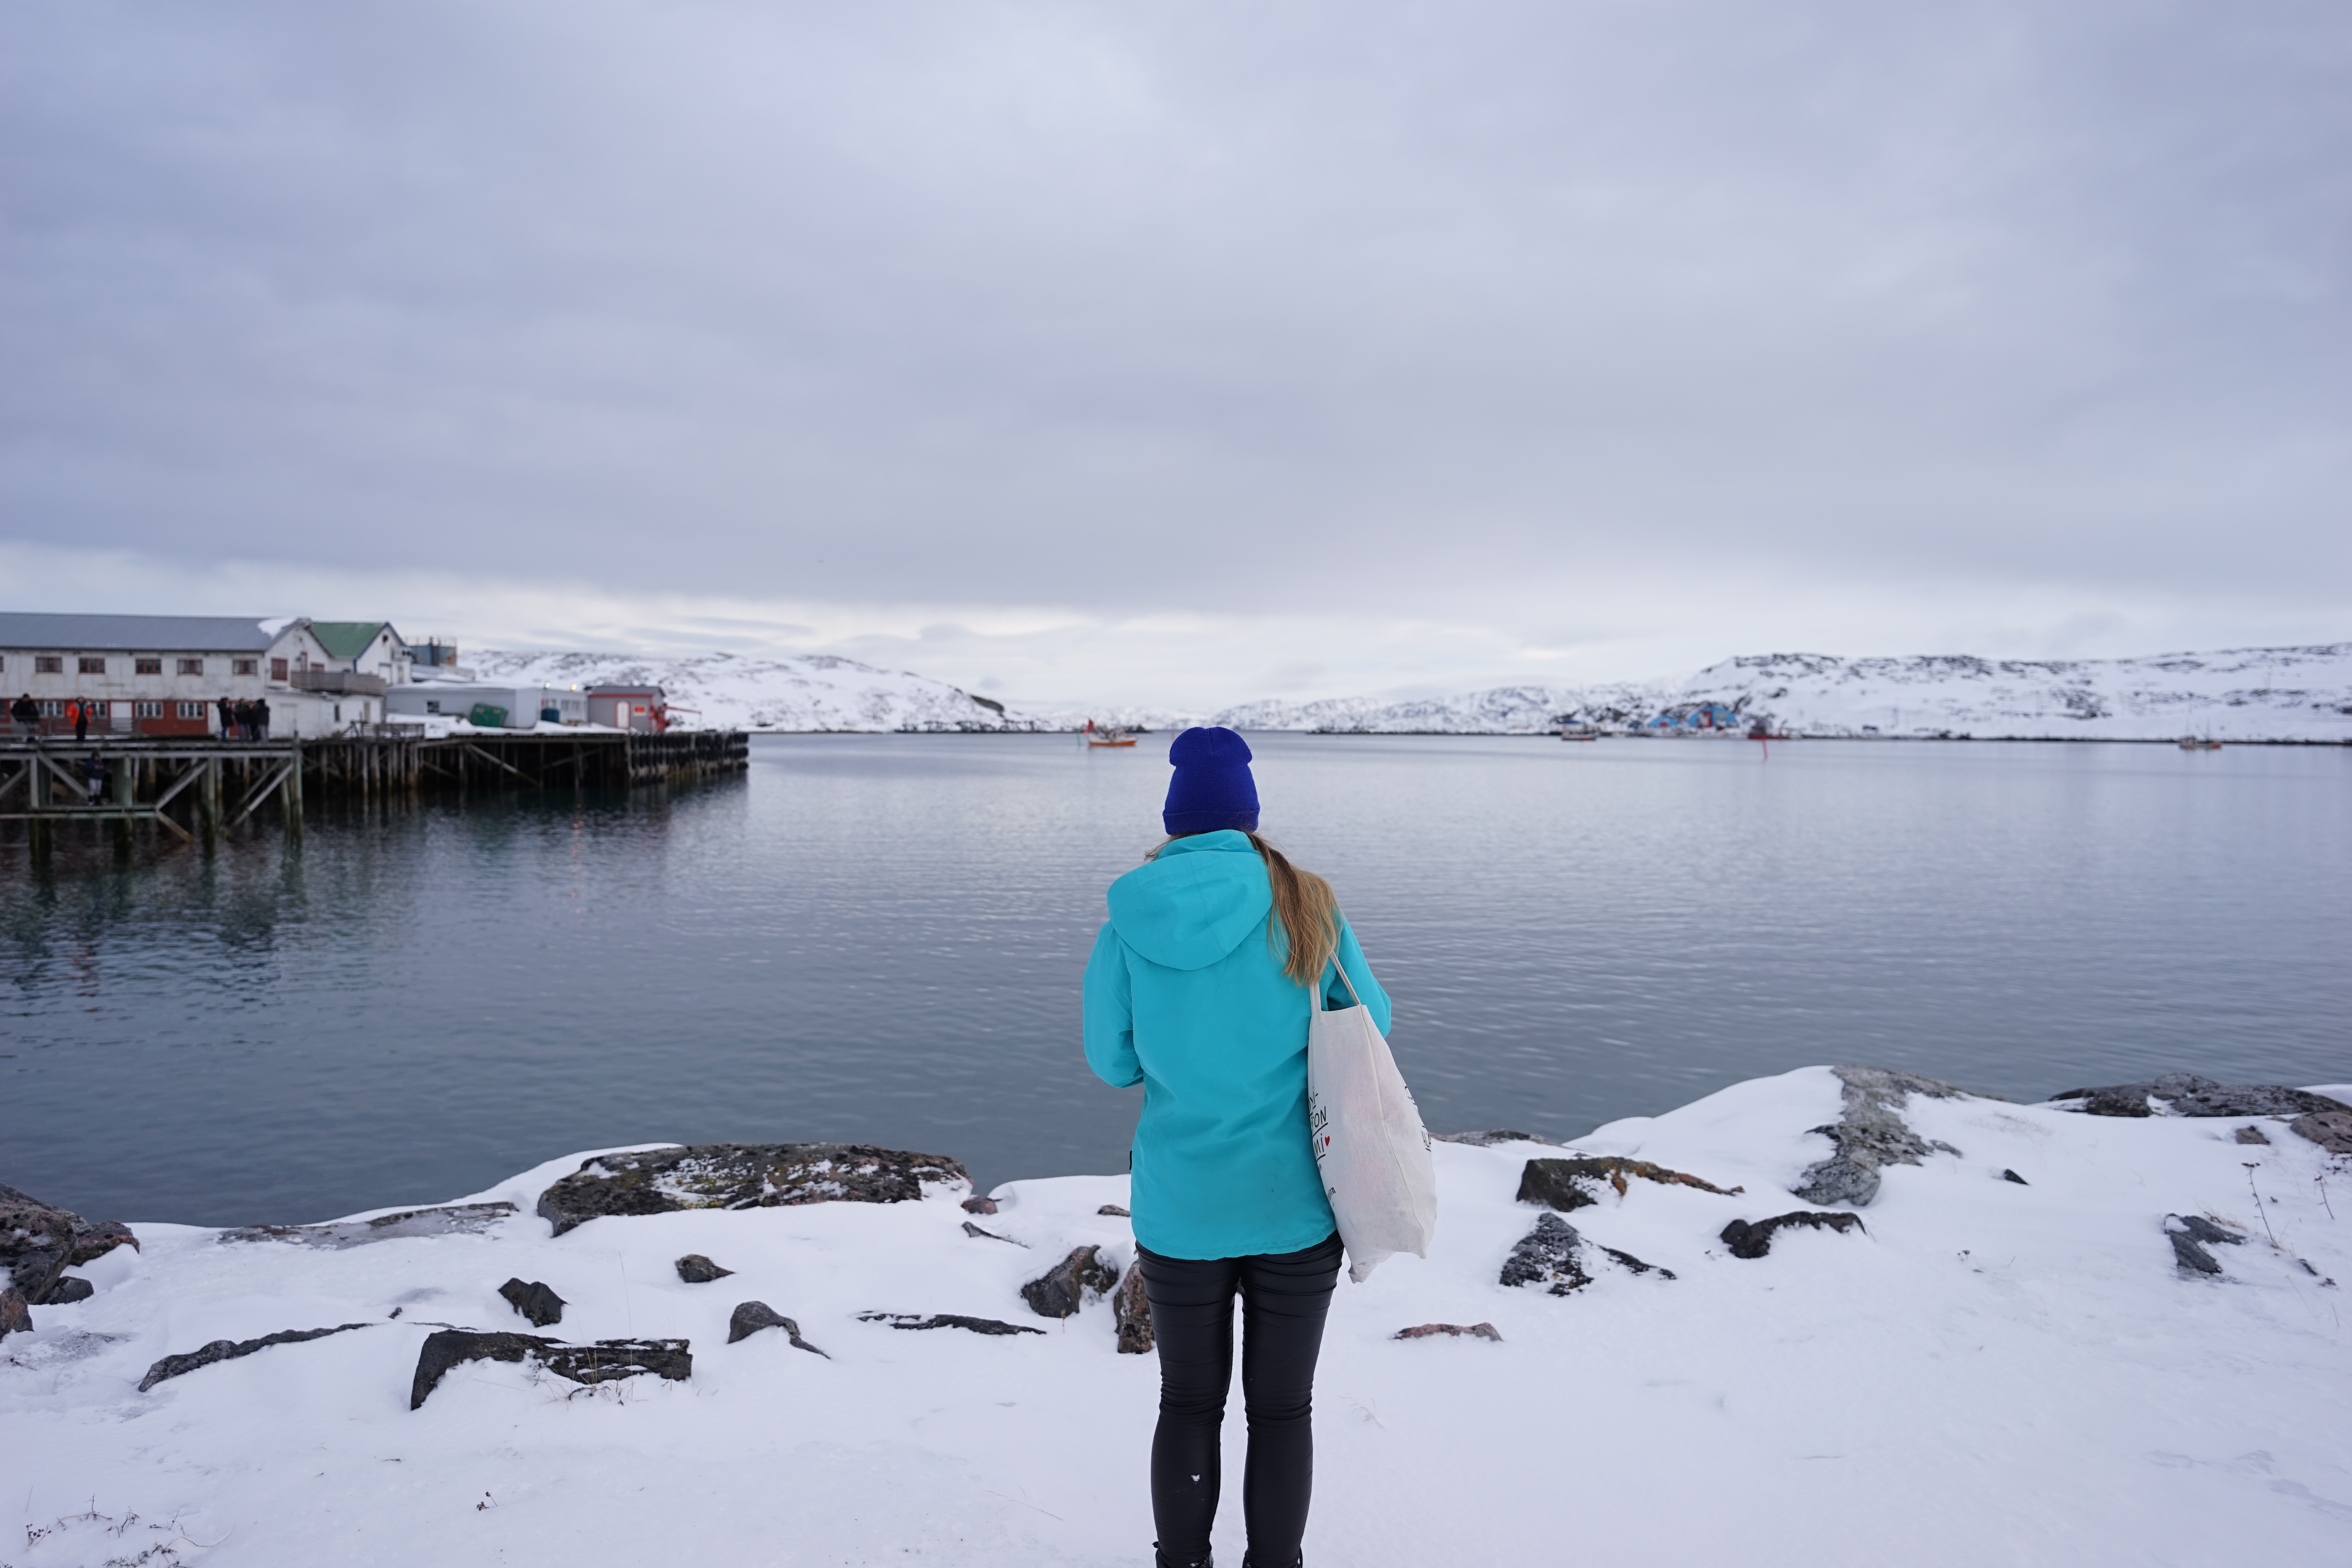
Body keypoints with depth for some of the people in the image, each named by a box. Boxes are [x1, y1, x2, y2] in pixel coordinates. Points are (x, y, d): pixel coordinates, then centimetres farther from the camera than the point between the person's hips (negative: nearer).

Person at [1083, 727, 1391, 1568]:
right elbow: (1369, 1022, 3)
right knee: (1282, 1406, 17)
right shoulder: (1306, 907, -10)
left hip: (1179, 1212, 1)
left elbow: (1113, 1062, 1)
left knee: (1189, 1404, 20)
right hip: (1293, 1208, 0)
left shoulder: (1130, 927, -9)